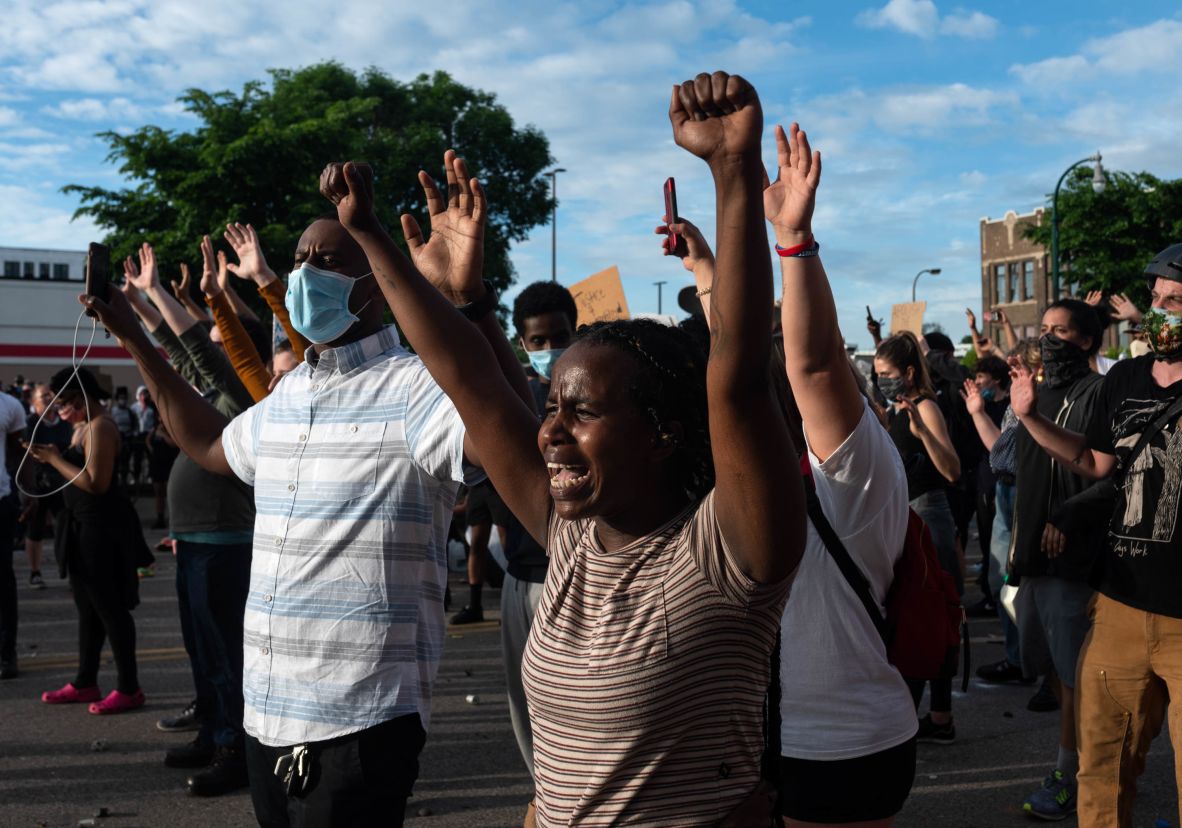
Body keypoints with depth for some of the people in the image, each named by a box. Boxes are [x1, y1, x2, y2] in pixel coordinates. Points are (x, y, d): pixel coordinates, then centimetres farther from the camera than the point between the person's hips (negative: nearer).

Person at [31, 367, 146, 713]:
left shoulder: (100, 428, -16)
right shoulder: (83, 427, 15)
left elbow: (97, 483, -23)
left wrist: (54, 459, -17)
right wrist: (53, 456, 5)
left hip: (103, 528, -10)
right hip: (84, 526, 10)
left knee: (110, 608, -5)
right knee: (88, 608, 16)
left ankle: (129, 689, 2)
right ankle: (85, 683, 27)